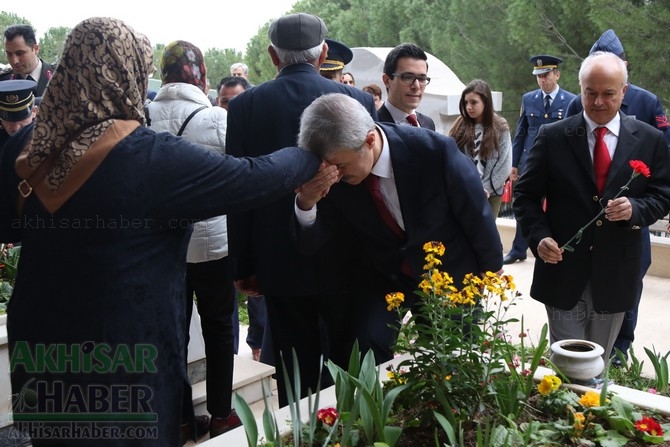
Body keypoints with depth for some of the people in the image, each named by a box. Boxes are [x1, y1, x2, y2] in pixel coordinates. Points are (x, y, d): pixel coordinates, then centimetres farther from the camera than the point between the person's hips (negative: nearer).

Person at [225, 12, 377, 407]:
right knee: (345, 367, 14)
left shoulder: (245, 105, -4)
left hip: (280, 261, 0)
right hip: (343, 259, 0)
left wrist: (244, 266, 5)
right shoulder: (358, 101, -5)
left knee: (297, 371, 11)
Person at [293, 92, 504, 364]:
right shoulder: (333, 178, -21)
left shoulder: (434, 150, -30)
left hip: (449, 272, -1)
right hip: (386, 275, 2)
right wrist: (306, 203, -38)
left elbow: (476, 210, -15)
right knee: (367, 346, -15)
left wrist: (491, 268, -1)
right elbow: (309, 244, -16)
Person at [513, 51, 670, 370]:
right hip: (563, 272, -1)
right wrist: (539, 236, -17)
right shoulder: (552, 137, -3)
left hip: (615, 277, 2)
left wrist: (635, 209, -17)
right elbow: (526, 195, 0)